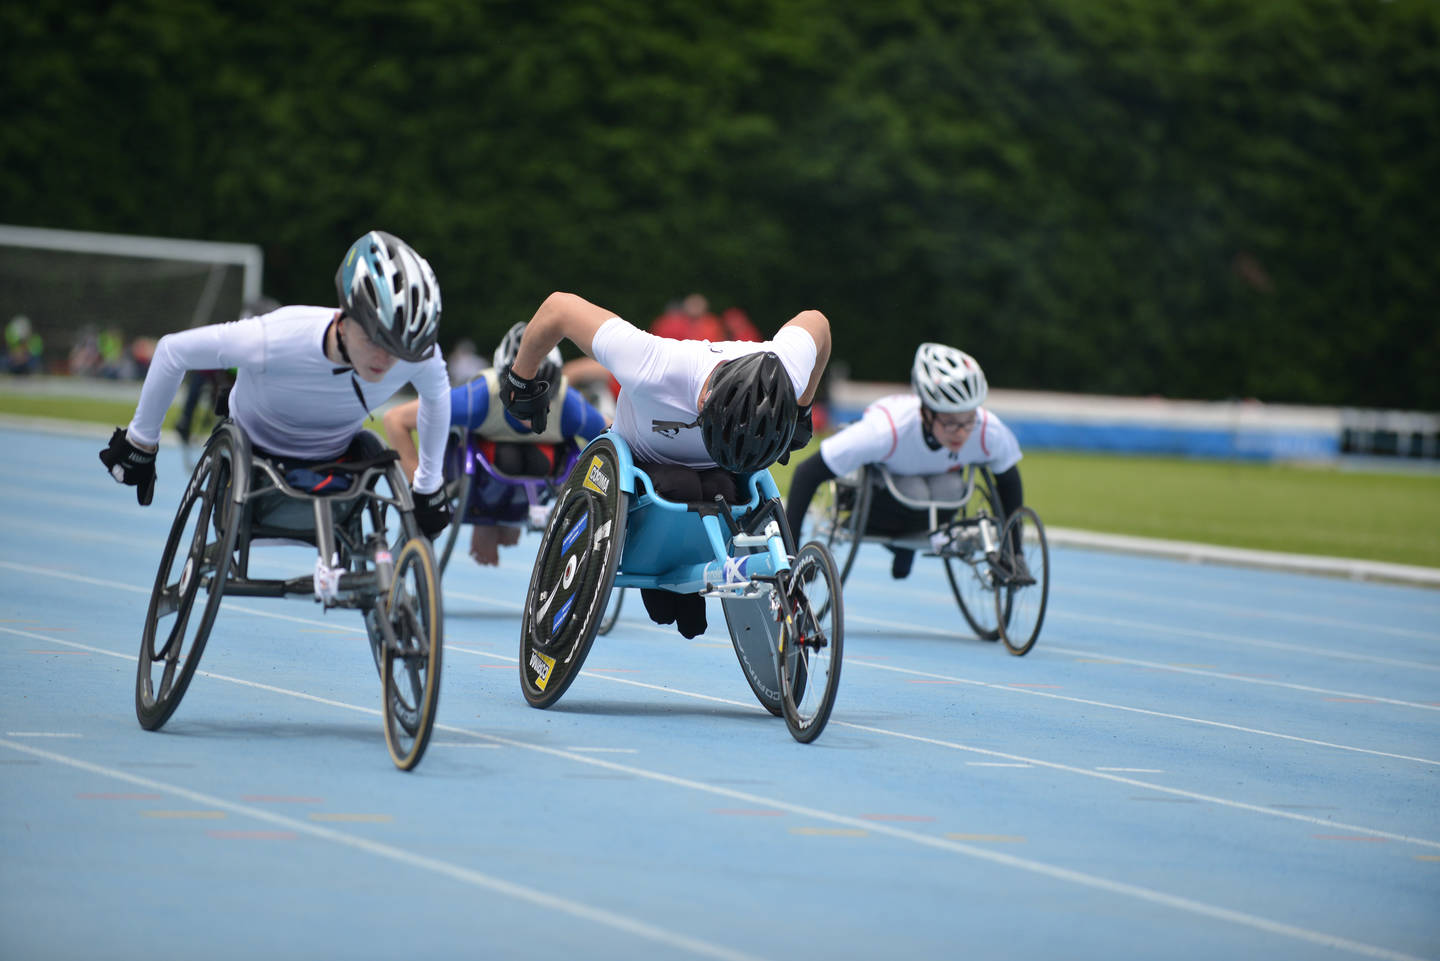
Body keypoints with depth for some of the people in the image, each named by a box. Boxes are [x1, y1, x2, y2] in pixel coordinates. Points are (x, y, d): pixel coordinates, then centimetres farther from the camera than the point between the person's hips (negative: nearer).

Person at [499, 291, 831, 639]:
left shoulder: (790, 373, -32)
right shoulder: (652, 371, -42)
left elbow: (813, 321, -6)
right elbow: (559, 307, -32)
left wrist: (801, 415, 5)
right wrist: (521, 380, -14)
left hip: (712, 477, 2)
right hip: (641, 463, -2)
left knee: (721, 491, -34)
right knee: (679, 487, -37)